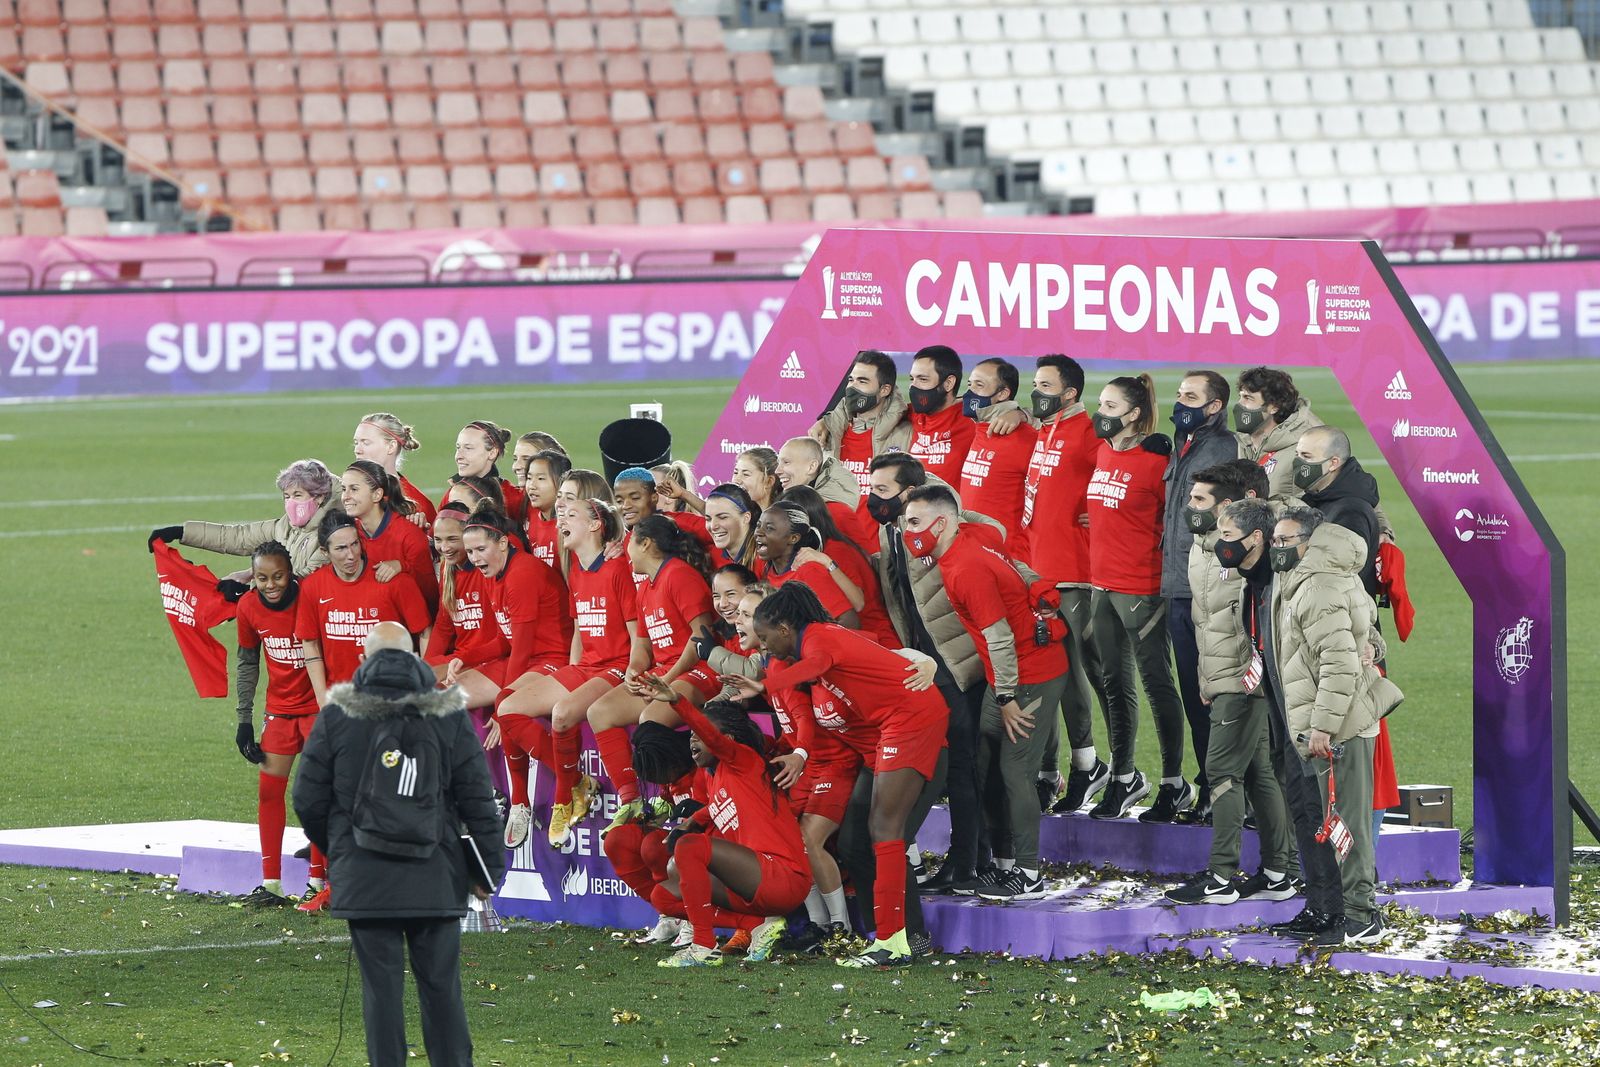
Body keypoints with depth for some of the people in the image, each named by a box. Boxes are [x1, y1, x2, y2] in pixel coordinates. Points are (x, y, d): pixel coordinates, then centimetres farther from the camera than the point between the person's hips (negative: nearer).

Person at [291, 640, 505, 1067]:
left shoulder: (336, 718, -2)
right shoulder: (448, 718, -1)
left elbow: (308, 800, 3)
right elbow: (477, 800, 1)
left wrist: (334, 849, 21)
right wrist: (488, 868, 10)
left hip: (364, 881, -1)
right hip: (435, 877, 1)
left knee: (381, 984, 3)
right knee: (441, 984, 8)